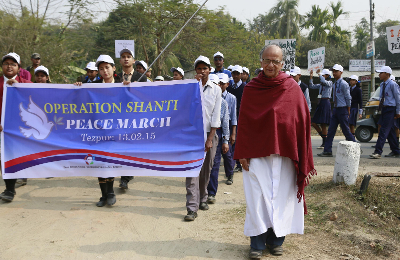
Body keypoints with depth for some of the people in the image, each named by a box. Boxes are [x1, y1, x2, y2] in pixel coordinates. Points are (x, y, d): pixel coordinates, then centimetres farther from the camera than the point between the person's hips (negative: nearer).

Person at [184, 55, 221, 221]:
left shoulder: (216, 90, 7)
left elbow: (216, 116, 3)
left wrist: (210, 139, -3)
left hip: (209, 134, 2)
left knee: (206, 170, 8)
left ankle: (202, 199, 27)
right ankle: (192, 208, -12)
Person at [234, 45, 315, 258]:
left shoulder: (292, 88, 1)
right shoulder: (250, 89, 3)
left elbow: (302, 123, 1)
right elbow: (243, 122, 4)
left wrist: (303, 159, -2)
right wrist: (242, 153, -3)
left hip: (284, 153, 0)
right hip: (256, 153, 0)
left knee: (281, 197, 5)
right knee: (257, 198, -2)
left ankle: (276, 240, 18)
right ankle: (257, 243, 7)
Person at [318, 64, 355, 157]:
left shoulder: (343, 84, -12)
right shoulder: (335, 84, 13)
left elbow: (348, 98, -9)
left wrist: (348, 111, -6)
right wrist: (334, 109, 16)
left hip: (342, 109, -8)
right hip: (336, 109, 8)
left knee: (346, 130, -2)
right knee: (331, 130, 3)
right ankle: (327, 151, 5)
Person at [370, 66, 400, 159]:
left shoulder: (392, 84, -12)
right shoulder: (382, 84, 12)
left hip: (390, 109, -8)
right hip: (384, 109, 8)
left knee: (384, 130, -13)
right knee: (390, 131, 13)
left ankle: (378, 152, -17)